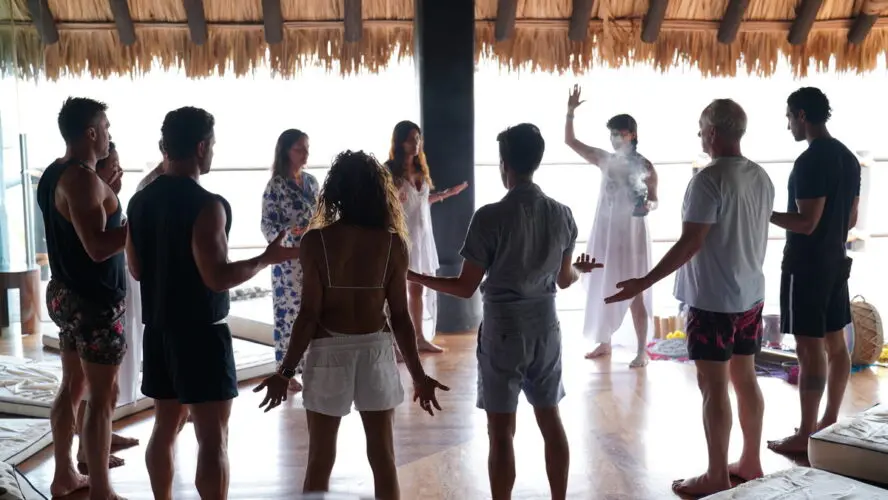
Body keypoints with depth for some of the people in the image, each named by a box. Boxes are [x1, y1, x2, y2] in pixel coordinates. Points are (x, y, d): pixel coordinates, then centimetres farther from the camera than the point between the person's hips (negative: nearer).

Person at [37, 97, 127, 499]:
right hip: (95, 301, -10)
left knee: (72, 387, 18)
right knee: (102, 397, -2)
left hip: (67, 295, 10)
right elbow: (98, 247, -27)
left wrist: (106, 194, 16)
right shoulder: (82, 178, -20)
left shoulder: (54, 173, 10)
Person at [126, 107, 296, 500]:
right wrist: (268, 258, -10)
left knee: (165, 426, 18)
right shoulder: (206, 204, -18)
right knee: (213, 438, -2)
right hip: (200, 332, -8)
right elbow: (218, 277, -22)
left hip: (158, 328, 8)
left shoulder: (140, 201, 6)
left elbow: (136, 269, 13)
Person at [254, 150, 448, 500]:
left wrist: (285, 371, -3)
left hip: (329, 353, -1)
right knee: (383, 456, 12)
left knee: (320, 460, 11)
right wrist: (418, 375, 5)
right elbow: (400, 316, -4)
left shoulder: (315, 242, -10)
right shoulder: (392, 244, -5)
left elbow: (309, 315, -11)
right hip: (375, 352, 2)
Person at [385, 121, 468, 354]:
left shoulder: (421, 168, 8)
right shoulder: (389, 170, -10)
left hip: (423, 234, 6)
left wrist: (445, 194, 18)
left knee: (418, 289, 12)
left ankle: (420, 337, 22)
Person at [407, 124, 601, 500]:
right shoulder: (562, 214, -1)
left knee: (501, 431, 4)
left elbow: (466, 288, -12)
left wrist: (413, 277, 0)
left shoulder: (490, 217, -16)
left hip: (503, 332, -5)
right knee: (551, 421, 17)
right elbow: (564, 280, 9)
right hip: (545, 329, 5)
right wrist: (580, 269, 32)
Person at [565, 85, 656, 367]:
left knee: (634, 293, -4)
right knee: (602, 289, 11)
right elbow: (570, 141, 6)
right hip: (605, 232, 5)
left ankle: (642, 351, 2)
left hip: (631, 234, -5)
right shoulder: (605, 160, 5)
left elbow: (654, 199, 2)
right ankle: (604, 343, 25)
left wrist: (648, 205, -21)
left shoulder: (644, 166, -5)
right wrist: (571, 112, -5)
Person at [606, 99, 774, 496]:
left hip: (714, 300, -8)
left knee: (714, 386, 0)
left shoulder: (709, 179, -19)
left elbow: (690, 243, -22)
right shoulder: (762, 177, 6)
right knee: (745, 378, 16)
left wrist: (644, 282, -19)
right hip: (751, 296, 8)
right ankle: (750, 463, 27)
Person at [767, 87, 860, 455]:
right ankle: (829, 423, 23)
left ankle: (805, 435, 2)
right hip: (835, 262, 9)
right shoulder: (848, 157, 11)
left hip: (807, 265, -9)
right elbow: (851, 219, 15)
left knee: (810, 348, -5)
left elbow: (806, 222, -22)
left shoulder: (810, 160, -19)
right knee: (835, 343, 13)